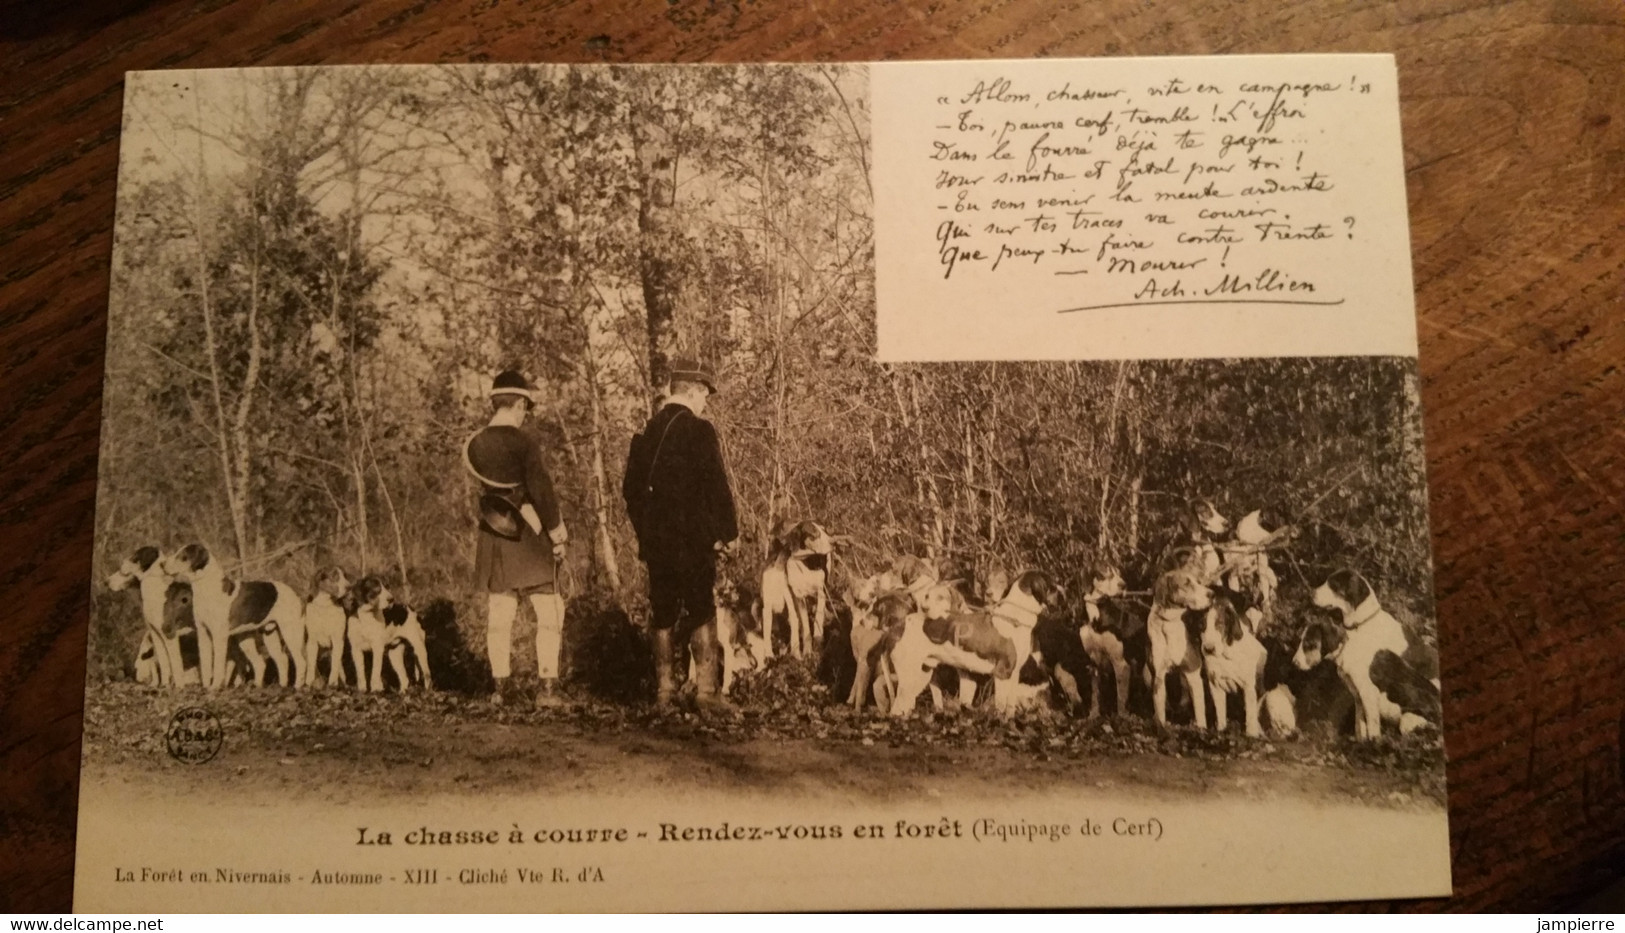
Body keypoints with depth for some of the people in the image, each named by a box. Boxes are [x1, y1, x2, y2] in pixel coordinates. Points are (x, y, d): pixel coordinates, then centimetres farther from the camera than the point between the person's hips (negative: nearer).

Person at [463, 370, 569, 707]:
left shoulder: (476, 444, 6)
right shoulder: (523, 441, -14)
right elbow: (541, 489, -15)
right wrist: (556, 533, -8)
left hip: (494, 537, 6)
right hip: (529, 535, -6)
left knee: (499, 614, 10)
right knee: (549, 612, 0)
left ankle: (500, 686, 13)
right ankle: (547, 686, -3)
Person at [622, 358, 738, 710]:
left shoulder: (646, 433, 10)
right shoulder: (699, 431, -11)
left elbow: (631, 488, 15)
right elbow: (716, 486, -14)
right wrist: (727, 531, -6)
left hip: (655, 539, 6)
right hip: (693, 539, -6)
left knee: (663, 613, 11)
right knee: (702, 612, 0)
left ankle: (665, 690, 15)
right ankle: (706, 689, -2)